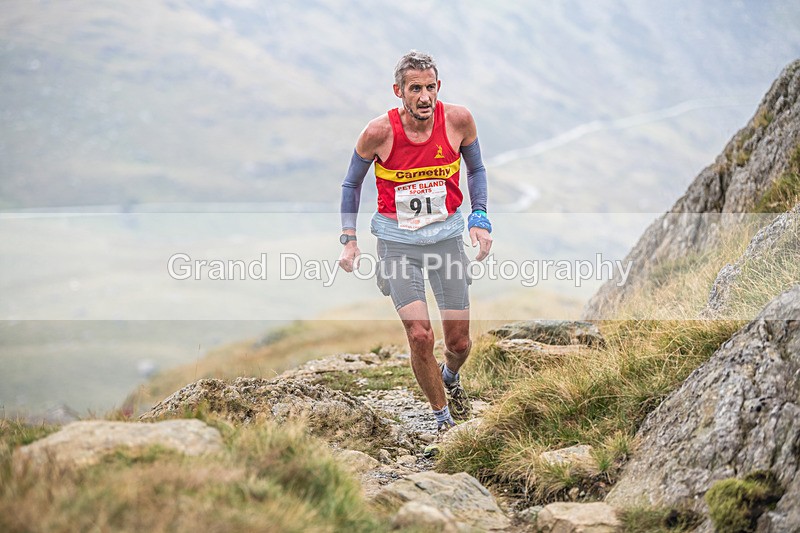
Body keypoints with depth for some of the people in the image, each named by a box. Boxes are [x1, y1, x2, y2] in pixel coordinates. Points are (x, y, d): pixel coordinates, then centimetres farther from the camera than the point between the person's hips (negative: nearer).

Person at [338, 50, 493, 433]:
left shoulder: (458, 120, -12)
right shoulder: (379, 132, -17)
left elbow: (476, 169, 8)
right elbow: (352, 183, 1)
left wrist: (480, 220, -2)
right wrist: (349, 239, -7)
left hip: (446, 234, 2)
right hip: (397, 240, -2)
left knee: (459, 341, 6)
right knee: (420, 336, -14)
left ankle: (450, 376, 44)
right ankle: (443, 416, 9)